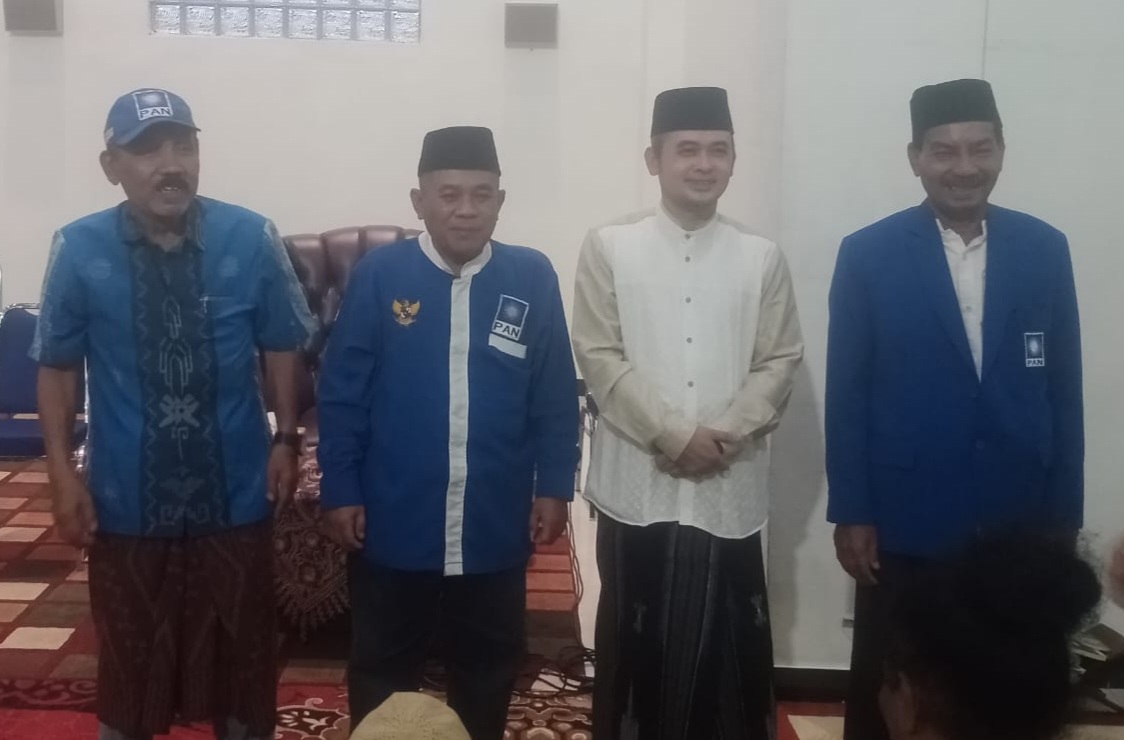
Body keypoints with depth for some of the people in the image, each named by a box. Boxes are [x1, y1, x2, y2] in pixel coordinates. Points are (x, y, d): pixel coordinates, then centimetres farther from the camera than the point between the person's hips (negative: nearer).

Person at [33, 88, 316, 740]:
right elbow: (58, 368, -1)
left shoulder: (252, 239, -10)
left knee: (241, 654, 18)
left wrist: (287, 439, -1)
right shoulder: (78, 251, -10)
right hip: (126, 499, 0)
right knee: (130, 660, 18)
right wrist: (63, 473, -4)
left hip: (235, 495, 0)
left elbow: (282, 346, 1)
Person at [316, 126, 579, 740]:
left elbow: (556, 397, 3)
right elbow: (341, 394, -3)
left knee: (487, 672, 19)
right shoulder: (377, 275, -7)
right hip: (393, 522, -1)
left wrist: (554, 486, 2)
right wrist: (340, 491, -4)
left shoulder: (533, 278, -2)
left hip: (495, 525, 2)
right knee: (382, 673, 16)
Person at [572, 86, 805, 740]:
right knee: (634, 642, 10)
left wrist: (724, 436, -12)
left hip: (731, 491, 1)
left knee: (732, 645, 8)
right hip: (637, 485, -1)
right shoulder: (609, 247, 0)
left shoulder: (762, 257, 5)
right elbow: (600, 358, -5)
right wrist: (673, 435, -13)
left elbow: (780, 363, 3)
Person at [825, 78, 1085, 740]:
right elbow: (847, 393, -4)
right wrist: (851, 512, -6)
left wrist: (1064, 515, 5)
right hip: (905, 522, -2)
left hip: (1019, 522, 2)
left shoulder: (1045, 250, 3)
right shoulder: (868, 255, -4)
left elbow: (1064, 391, 5)